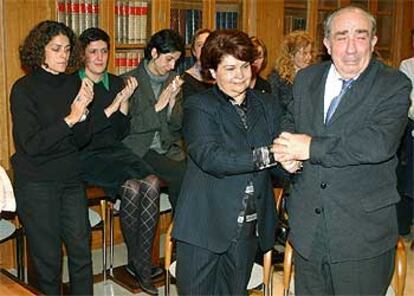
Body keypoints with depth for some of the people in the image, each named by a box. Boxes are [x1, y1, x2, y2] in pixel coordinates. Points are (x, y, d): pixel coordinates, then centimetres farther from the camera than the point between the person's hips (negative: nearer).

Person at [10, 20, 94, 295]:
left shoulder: (74, 85, 4)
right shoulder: (24, 89, -9)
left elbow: (81, 140, 3)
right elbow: (31, 144, -17)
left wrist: (83, 111, -15)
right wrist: (69, 118, -22)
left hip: (71, 179, 4)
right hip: (36, 183, -4)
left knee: (82, 250, 5)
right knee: (48, 257, 6)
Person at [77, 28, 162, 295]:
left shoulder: (116, 83, 12)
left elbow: (122, 133, 12)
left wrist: (125, 102, -4)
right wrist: (112, 107, -14)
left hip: (115, 151, 5)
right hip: (86, 155, -5)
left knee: (152, 183, -25)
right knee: (132, 187, -29)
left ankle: (140, 262, -15)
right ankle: (138, 259, -7)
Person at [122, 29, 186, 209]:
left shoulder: (173, 81, 11)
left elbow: (177, 126, 9)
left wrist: (173, 100, -8)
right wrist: (157, 107, -15)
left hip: (169, 148, 4)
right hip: (140, 150, -4)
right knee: (182, 175, -26)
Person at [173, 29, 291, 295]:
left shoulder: (267, 107, 10)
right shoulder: (198, 107, -5)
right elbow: (209, 156, -21)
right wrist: (266, 155, -27)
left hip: (249, 228, 4)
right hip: (205, 226, -4)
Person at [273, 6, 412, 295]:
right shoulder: (306, 78, 7)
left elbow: (379, 143, -24)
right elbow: (290, 123, 18)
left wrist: (311, 147, -21)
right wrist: (287, 151, -6)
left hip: (362, 232, -4)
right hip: (307, 228, 4)